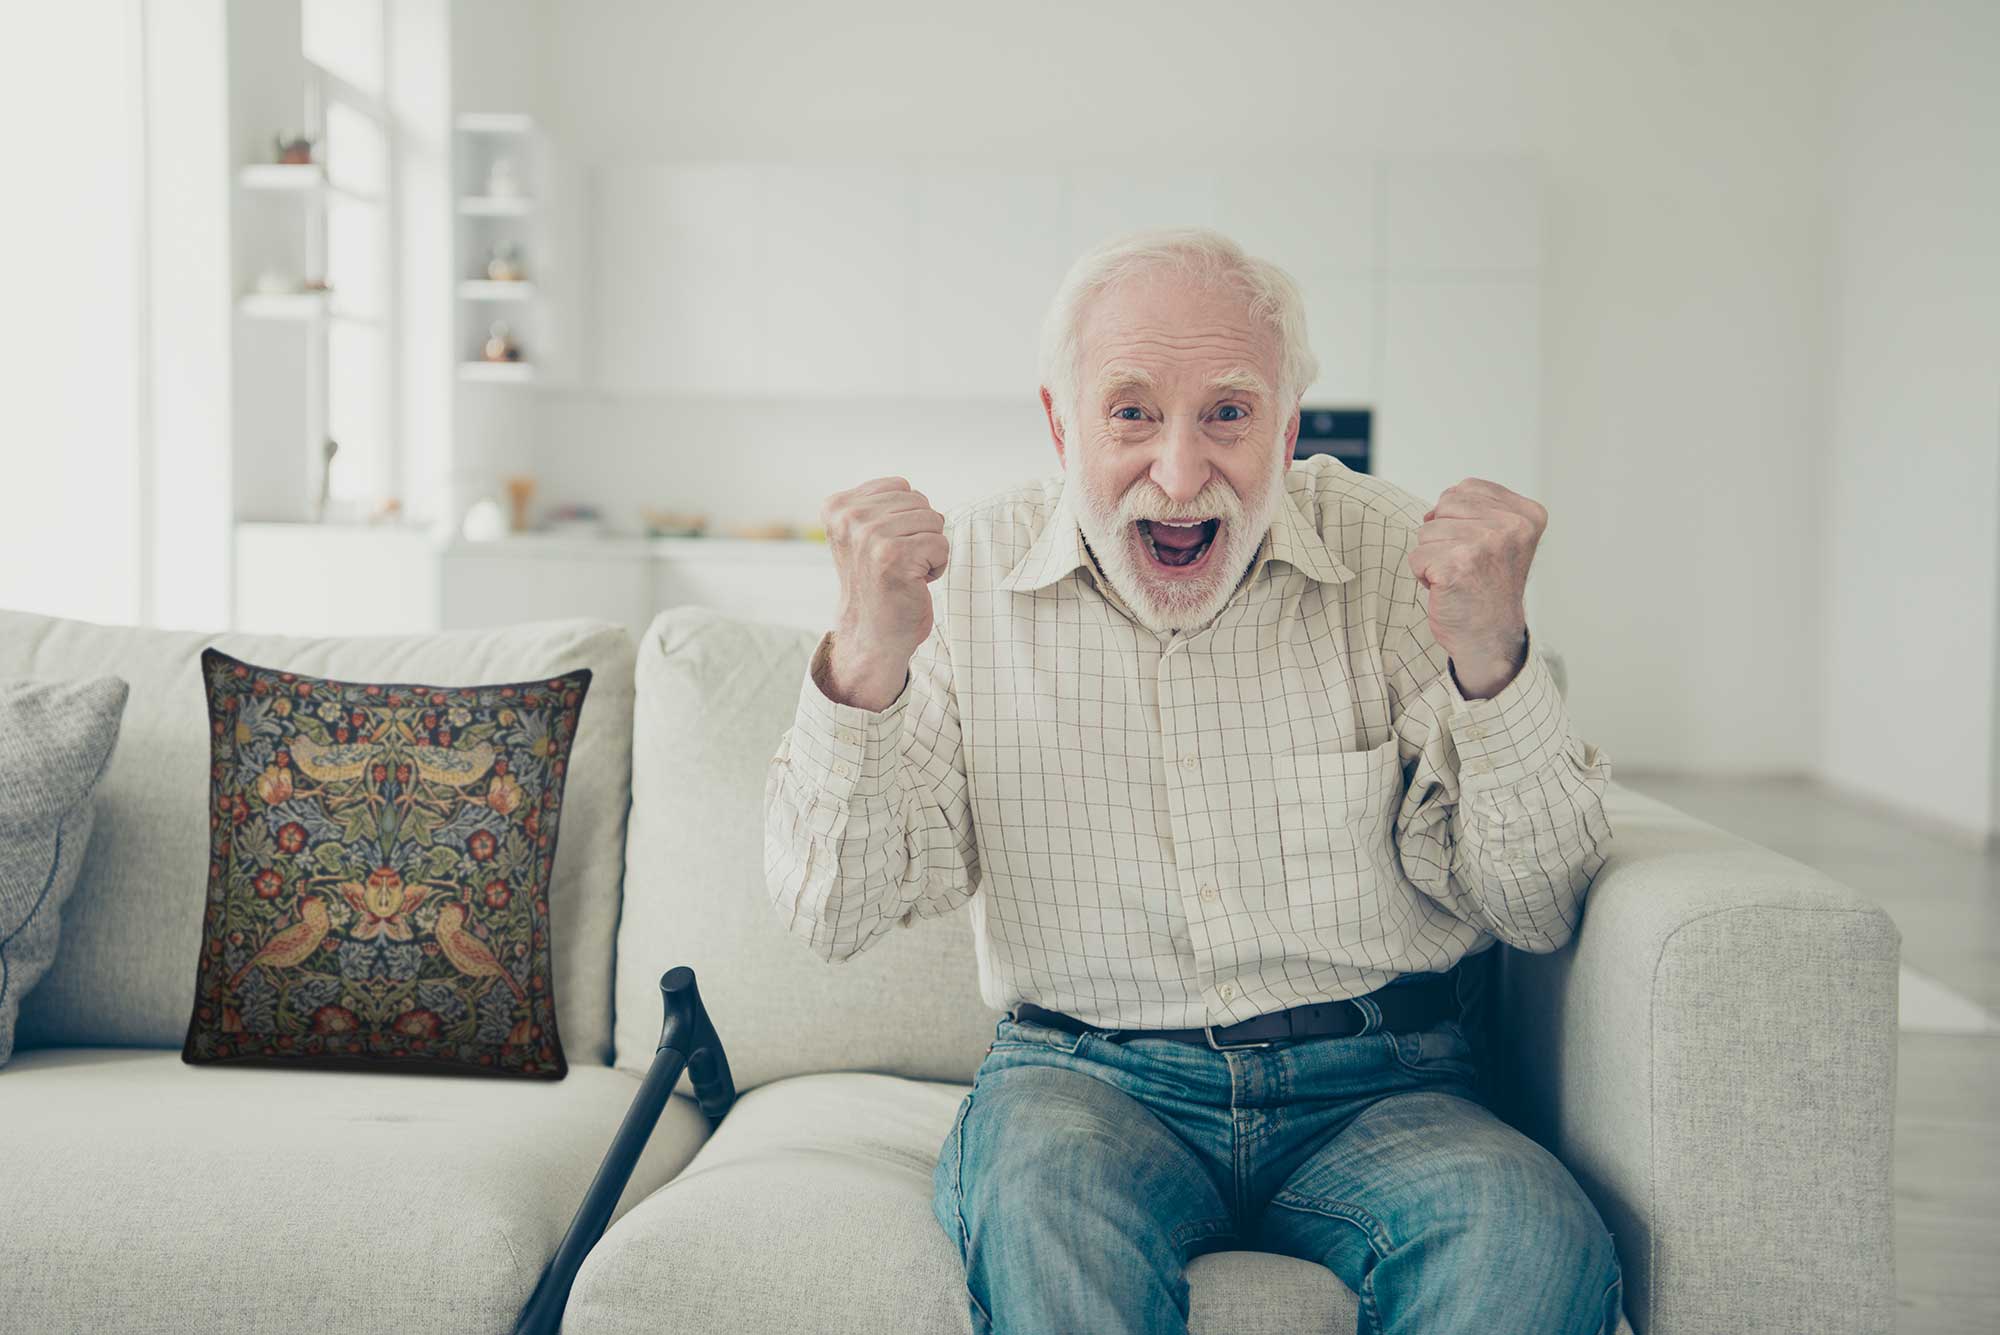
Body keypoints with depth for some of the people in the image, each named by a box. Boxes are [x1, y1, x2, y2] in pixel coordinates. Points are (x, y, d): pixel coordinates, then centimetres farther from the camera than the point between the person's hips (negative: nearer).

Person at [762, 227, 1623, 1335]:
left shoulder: (1393, 556, 0)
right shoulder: (963, 578, 1)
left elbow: (1539, 913, -2)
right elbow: (829, 918, -5)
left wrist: (1491, 655, -19)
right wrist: (868, 659, -21)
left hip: (1377, 1087, 2)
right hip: (1086, 1076, -1)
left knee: (1535, 1236, -29)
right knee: (1048, 1198, -35)